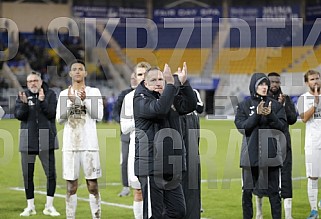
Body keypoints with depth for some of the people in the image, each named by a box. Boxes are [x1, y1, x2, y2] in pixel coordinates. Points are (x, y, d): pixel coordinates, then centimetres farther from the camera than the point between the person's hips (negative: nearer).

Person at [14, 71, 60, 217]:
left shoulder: (50, 94, 2)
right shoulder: (23, 95, 6)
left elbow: (52, 114, -9)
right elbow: (18, 115, -3)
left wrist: (42, 101, -21)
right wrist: (24, 104, -21)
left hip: (46, 141, -1)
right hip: (28, 141, 1)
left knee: (51, 173, -3)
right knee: (27, 175, 5)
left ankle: (49, 206, 6)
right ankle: (30, 207, 15)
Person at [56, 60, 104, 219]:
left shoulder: (94, 92, 4)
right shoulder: (64, 94, 10)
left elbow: (99, 116, -6)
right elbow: (59, 119, 2)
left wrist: (85, 100, -18)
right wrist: (70, 102, -13)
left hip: (89, 144, -1)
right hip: (70, 144, 1)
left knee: (92, 185, -1)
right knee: (71, 186, 3)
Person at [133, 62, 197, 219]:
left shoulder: (171, 97, 15)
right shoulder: (141, 99, -6)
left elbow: (190, 105, -1)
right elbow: (158, 109, -26)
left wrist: (183, 83, -12)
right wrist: (172, 84, -28)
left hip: (171, 167, 7)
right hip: (151, 166, -7)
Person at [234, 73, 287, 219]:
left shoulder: (275, 105, 7)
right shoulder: (244, 105, 5)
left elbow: (282, 126, 1)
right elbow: (241, 127, -6)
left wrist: (271, 115, -16)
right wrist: (257, 115, -17)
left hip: (270, 154, 0)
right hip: (250, 154, 0)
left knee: (273, 190, 2)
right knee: (247, 190, 4)